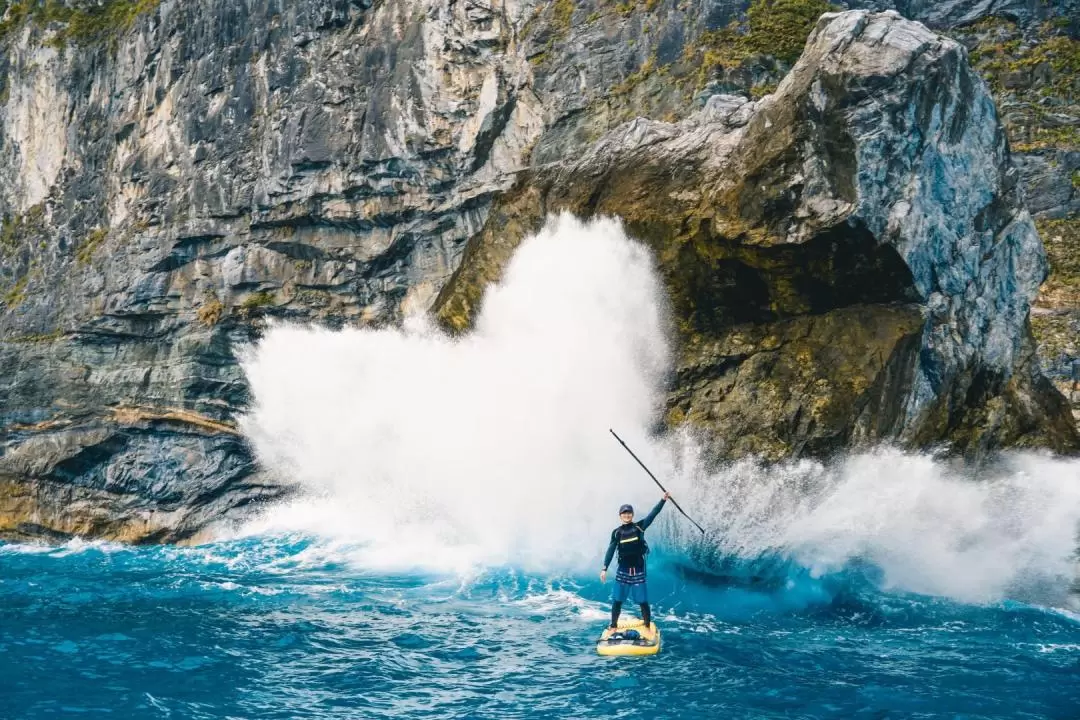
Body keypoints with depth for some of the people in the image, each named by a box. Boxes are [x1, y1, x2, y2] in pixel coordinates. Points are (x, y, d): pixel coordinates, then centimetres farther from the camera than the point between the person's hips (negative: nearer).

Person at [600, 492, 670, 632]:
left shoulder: (639, 527, -1)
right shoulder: (617, 532, 2)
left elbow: (653, 514, -10)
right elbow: (611, 550, 1)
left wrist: (663, 500, -19)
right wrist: (604, 569, -6)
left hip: (638, 570, -1)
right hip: (623, 571, 1)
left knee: (643, 601, 1)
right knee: (617, 601, 4)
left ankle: (648, 627, 13)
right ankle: (614, 627, 16)